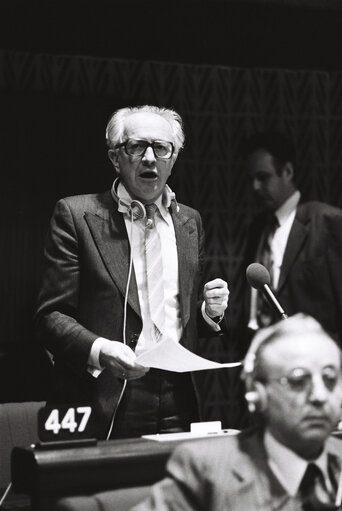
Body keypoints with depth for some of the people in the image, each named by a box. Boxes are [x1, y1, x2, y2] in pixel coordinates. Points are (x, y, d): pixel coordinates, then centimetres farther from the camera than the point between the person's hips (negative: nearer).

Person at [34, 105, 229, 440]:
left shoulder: (190, 222, 15)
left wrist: (210, 311, 1)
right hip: (106, 408, -4)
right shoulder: (77, 215, -1)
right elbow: (51, 317, -5)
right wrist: (98, 349, -22)